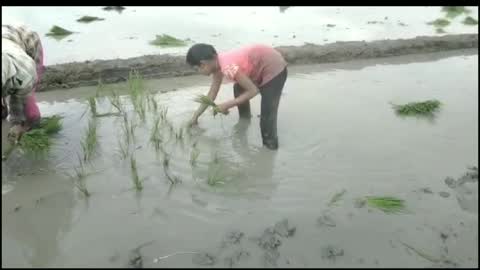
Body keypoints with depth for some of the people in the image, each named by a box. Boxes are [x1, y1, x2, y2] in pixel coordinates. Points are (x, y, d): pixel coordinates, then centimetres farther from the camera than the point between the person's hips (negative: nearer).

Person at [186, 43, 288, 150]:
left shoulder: (228, 67, -30)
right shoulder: (217, 63, 0)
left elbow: (253, 91, -24)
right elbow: (212, 93, 10)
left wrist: (227, 105, -17)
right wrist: (195, 116, 14)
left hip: (275, 69, -10)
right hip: (261, 65, 10)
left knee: (267, 116, -12)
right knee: (238, 88, 28)